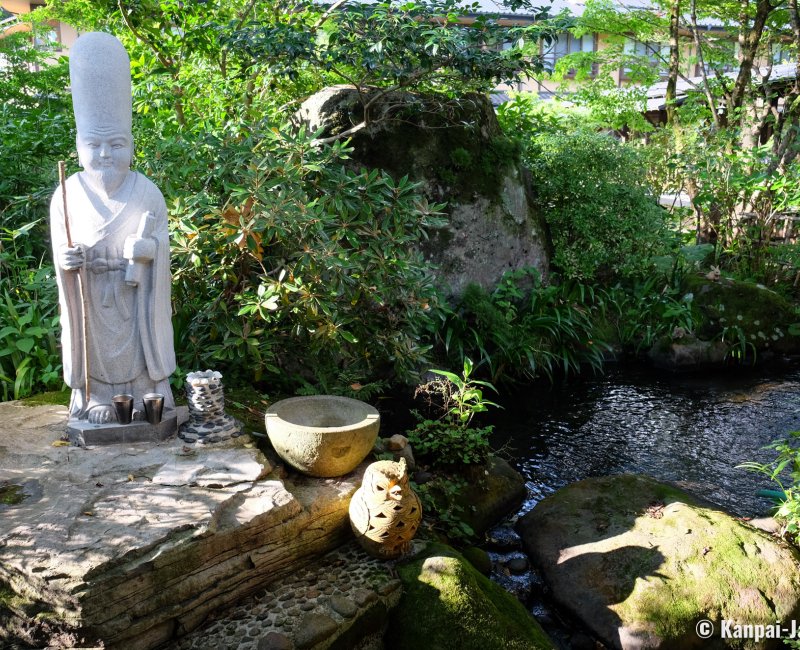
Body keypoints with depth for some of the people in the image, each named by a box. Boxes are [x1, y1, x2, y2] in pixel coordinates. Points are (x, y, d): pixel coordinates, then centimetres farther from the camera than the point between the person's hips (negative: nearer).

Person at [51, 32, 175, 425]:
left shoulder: (147, 193, -4)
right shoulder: (68, 196, -2)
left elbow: (162, 245, -3)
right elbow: (61, 255, 1)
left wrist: (148, 248, -24)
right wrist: (66, 260, -21)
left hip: (135, 301, 0)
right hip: (90, 302, 1)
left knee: (135, 351, 7)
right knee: (96, 352, 7)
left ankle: (144, 404, 23)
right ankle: (96, 405, 24)